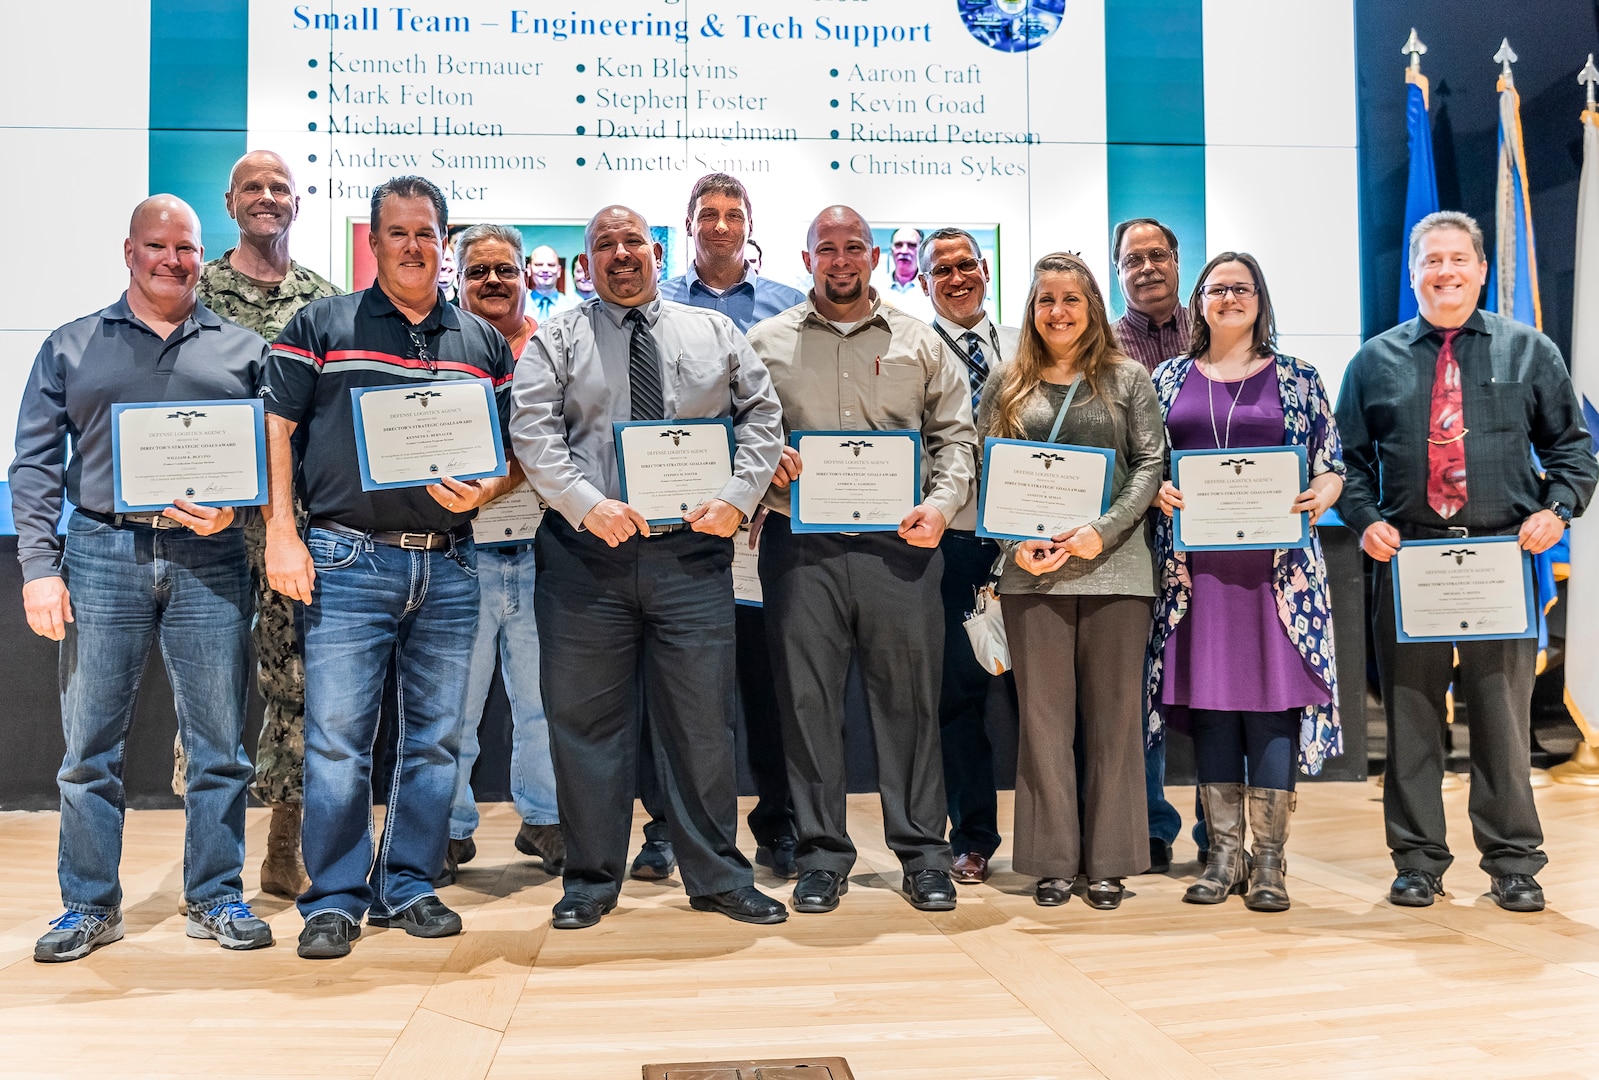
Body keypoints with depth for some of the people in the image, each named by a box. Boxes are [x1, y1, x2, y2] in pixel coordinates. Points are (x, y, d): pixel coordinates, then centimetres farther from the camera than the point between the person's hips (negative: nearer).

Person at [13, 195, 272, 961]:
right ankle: (90, 906, 19)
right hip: (102, 555, 0)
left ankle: (217, 898, 16)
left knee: (219, 742, 3)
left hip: (208, 560, 0)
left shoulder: (241, 350, 11)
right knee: (89, 744, 5)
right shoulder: (71, 348, 12)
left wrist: (234, 509, -12)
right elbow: (36, 463, 6)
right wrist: (38, 566, -3)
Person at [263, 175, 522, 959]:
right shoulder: (321, 326, 6)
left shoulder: (483, 342, 13)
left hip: (448, 566, 3)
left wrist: (484, 491, -6)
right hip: (348, 562, -3)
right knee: (336, 738, -3)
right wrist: (281, 536, -6)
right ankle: (335, 899, 11)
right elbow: (275, 431, 2)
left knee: (435, 737, 8)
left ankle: (408, 885, 22)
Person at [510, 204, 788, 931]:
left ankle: (718, 877, 17)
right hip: (587, 551, 0)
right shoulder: (558, 339, 8)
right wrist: (590, 505, -17)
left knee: (702, 718, 4)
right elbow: (534, 433, -3)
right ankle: (591, 880, 19)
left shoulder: (714, 333, 14)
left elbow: (762, 415, 10)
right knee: (585, 719, 5)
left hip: (693, 549, 1)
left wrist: (737, 497, -5)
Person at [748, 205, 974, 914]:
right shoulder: (766, 342, 12)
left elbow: (955, 435, 11)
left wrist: (940, 505, -4)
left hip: (899, 543, 0)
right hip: (801, 544, 0)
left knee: (909, 697, 3)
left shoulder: (920, 343, 12)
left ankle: (923, 853, 16)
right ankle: (822, 855, 16)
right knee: (807, 697, 3)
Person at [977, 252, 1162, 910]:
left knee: (1112, 714, 4)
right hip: (1031, 569, 1)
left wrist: (1103, 532, -11)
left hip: (1115, 564, -1)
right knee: (1043, 714, 4)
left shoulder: (1127, 378, 8)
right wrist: (1017, 542, -8)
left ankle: (1109, 861, 16)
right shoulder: (1006, 384, 11)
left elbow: (1150, 462, 2)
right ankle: (1053, 860, 15)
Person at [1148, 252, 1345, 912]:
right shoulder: (1170, 379, 12)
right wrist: (1158, 492, -9)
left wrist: (1320, 496, -12)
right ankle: (1223, 853, 14)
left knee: (1272, 695, -3)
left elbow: (1331, 465, 8)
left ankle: (1268, 860, 7)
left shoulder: (1297, 379, 9)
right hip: (1195, 563, 1)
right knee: (1208, 696, 3)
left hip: (1275, 560, -1)